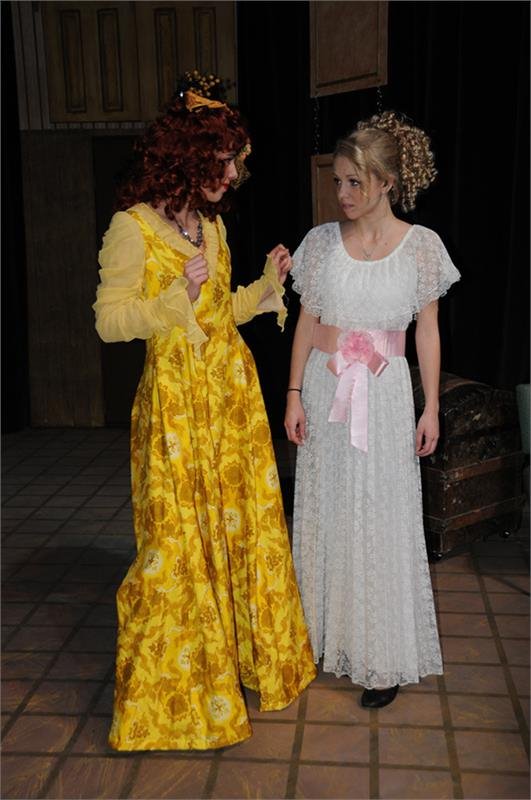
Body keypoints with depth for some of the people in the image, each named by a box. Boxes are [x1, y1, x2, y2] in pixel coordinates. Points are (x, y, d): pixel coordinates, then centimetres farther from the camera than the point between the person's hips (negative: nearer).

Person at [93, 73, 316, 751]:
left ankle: (246, 657, 33)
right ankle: (170, 689, 21)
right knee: (180, 539, 1)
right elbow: (109, 321, -11)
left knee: (244, 523, 13)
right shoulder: (132, 226, -10)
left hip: (233, 391, 7)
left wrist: (267, 285, 7)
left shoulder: (211, 223, 12)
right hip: (176, 399, -7)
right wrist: (176, 300, -22)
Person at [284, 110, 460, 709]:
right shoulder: (321, 241, 2)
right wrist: (295, 395, 2)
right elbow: (306, 322, 6)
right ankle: (324, 636, 28)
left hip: (385, 392, -2)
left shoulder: (420, 245, -3)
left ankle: (384, 656, 17)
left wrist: (431, 407, -2)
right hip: (325, 388, 2)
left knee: (382, 516, 2)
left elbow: (427, 331, 1)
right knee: (324, 509, 9)